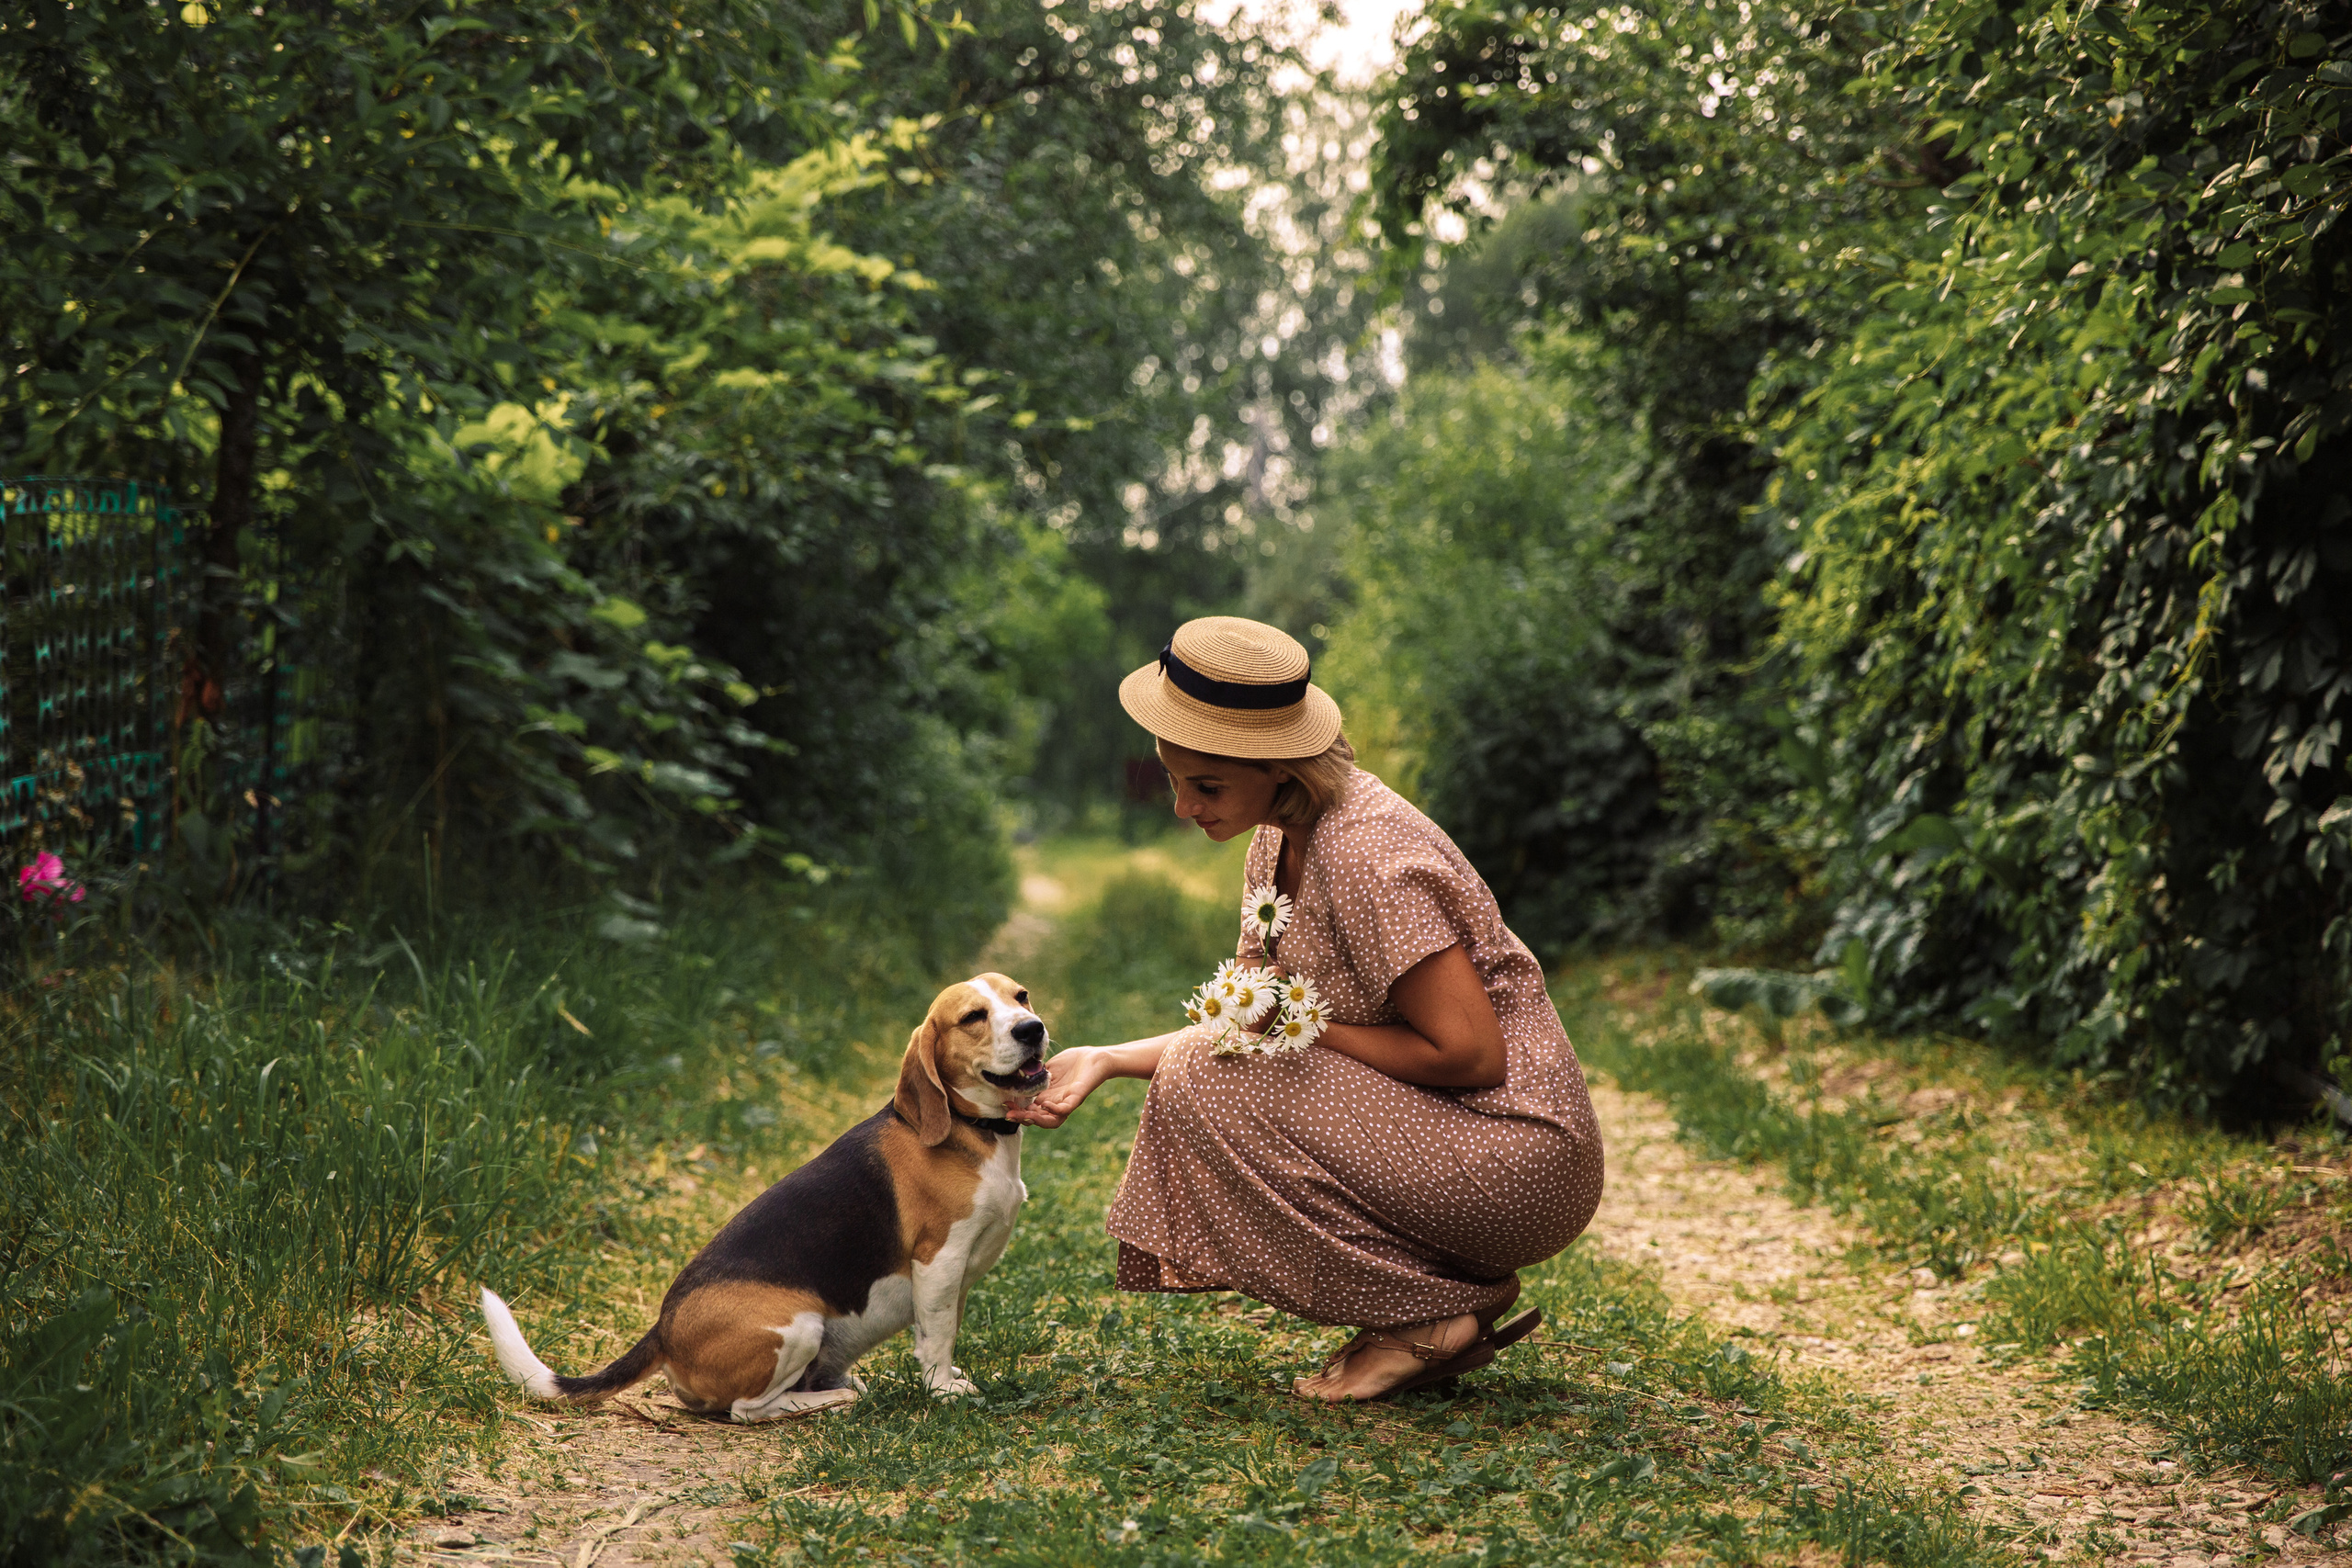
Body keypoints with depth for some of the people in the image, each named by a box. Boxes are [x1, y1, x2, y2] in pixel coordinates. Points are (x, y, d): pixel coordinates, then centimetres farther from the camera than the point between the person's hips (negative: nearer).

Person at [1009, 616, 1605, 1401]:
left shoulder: (1362, 856, -23)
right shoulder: (1281, 835, 6)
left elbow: (1471, 1054, -23)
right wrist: (1111, 1060, 1)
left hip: (1517, 1151, -10)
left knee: (1205, 1088, -16)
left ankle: (1428, 1315, -6)